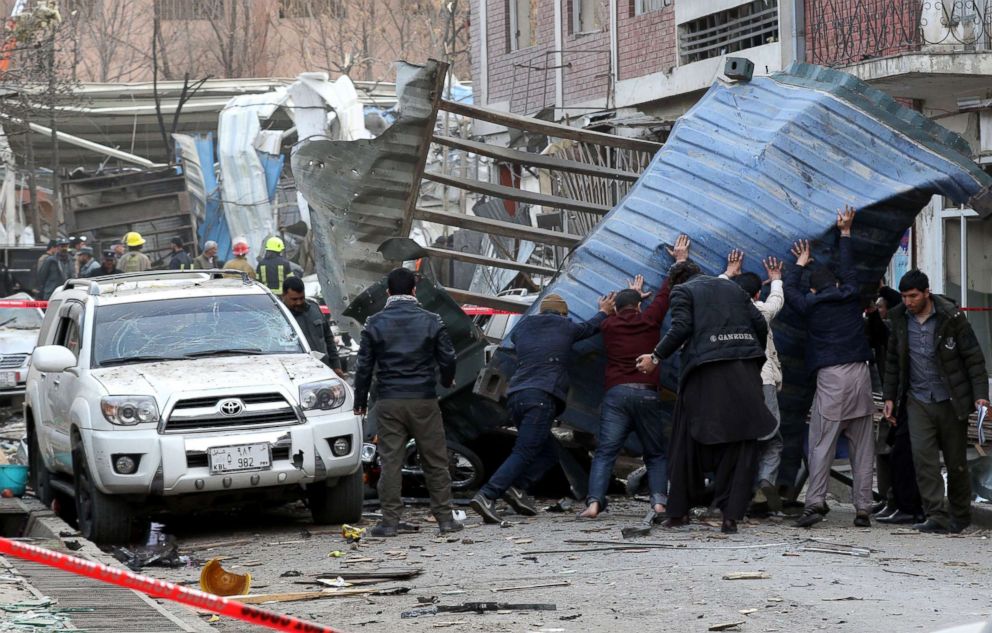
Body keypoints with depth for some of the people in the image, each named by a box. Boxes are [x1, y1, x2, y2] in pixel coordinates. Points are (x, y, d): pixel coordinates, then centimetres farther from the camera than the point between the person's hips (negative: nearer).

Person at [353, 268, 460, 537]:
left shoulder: (375, 323, 0)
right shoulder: (431, 321, 0)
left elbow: (364, 365, 1)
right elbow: (448, 359, 3)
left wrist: (360, 400, 12)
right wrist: (446, 382, 25)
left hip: (388, 403, 0)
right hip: (424, 400, 0)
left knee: (390, 461, 2)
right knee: (435, 461, 7)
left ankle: (390, 521, 0)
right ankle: (445, 518, 8)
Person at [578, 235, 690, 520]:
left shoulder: (608, 325, 12)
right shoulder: (649, 320, 8)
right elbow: (665, 293, 20)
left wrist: (632, 294, 55)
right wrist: (680, 261, 32)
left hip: (616, 394, 0)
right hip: (647, 394, 0)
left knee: (605, 452, -6)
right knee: (656, 454, 10)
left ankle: (594, 501, -24)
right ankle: (659, 500, -9)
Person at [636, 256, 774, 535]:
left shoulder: (682, 290, 9)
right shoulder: (732, 287, 22)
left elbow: (681, 328, -7)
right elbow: (760, 324, 15)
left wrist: (656, 357, 0)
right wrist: (754, 358, 25)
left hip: (706, 371, -3)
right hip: (745, 373, 3)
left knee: (688, 441, 8)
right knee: (741, 443, 4)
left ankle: (679, 511, 13)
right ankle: (731, 515, -3)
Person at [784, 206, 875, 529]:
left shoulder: (811, 305, 5)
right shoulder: (851, 296, 11)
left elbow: (790, 291, 25)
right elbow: (849, 268, 28)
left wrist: (800, 263, 39)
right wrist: (845, 232, 40)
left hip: (831, 378, -3)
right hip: (860, 374, 3)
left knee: (821, 444, -5)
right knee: (862, 447, 4)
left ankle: (815, 502, -17)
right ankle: (863, 509, 2)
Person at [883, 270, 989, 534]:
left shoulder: (951, 316, -10)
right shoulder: (900, 318, 3)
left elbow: (974, 358, -7)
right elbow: (893, 360, 14)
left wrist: (980, 394, -15)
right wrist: (890, 396, 12)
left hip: (951, 400, -3)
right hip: (918, 400, 3)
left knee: (956, 462, 7)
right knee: (923, 458, -12)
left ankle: (960, 515, 24)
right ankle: (937, 517, -11)